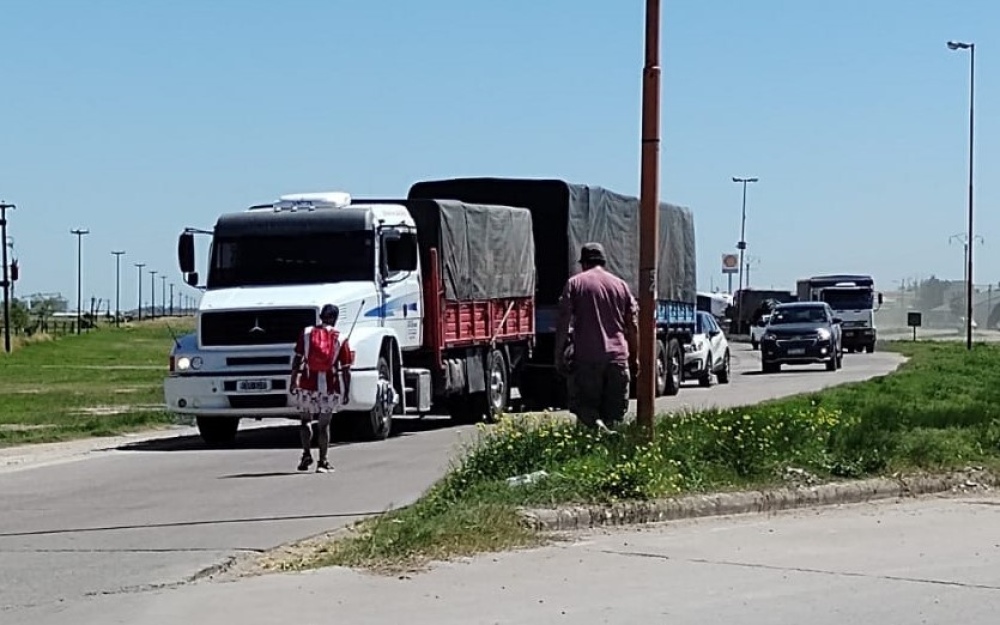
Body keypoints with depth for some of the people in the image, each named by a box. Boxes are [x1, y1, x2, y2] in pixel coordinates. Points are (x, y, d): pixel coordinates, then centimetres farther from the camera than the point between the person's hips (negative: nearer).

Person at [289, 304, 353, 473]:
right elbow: (345, 369, 0)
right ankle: (322, 462, 8)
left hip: (307, 384, 0)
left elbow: (297, 359, 1)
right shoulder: (340, 339, 1)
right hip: (330, 387, 0)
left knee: (306, 420, 16)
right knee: (324, 424, 8)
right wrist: (346, 392, 7)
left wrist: (293, 381, 8)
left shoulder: (307, 333, 3)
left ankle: (306, 453, 1)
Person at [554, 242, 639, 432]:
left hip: (586, 357, -3)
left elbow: (563, 324, -2)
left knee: (582, 404, 2)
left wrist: (559, 357, 1)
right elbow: (633, 326, 13)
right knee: (614, 413, 10)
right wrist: (635, 358, 19)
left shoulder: (574, 283, 4)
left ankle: (598, 427, -26)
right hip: (617, 356, 3)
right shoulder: (621, 285, 13)